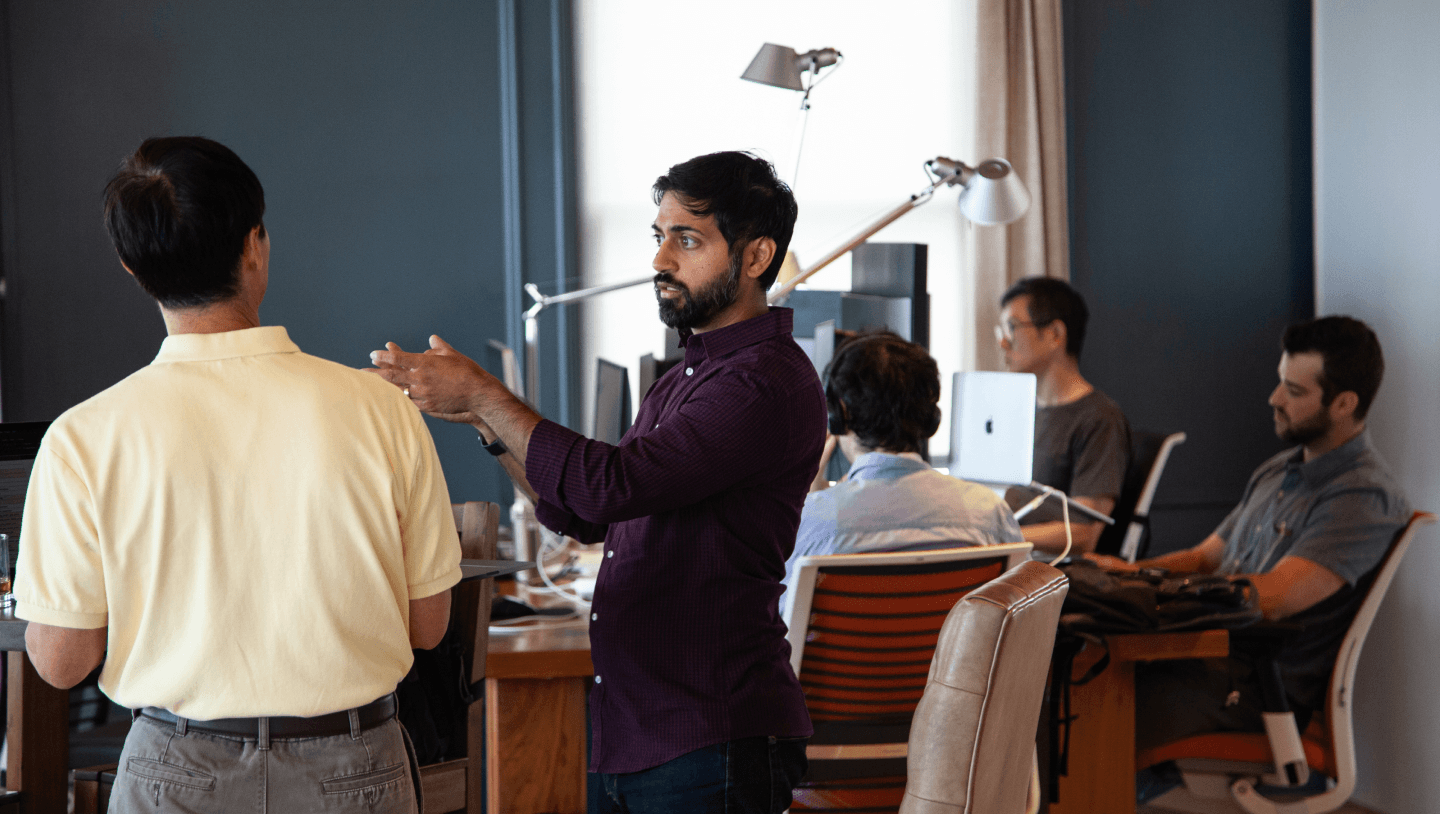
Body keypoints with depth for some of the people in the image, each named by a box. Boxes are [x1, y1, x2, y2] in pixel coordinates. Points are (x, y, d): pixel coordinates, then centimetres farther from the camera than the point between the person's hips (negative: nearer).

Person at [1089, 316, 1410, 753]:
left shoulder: (1364, 496, -12)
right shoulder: (1276, 472, 19)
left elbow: (1272, 597, -21)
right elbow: (1206, 556, 24)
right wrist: (1127, 571, 4)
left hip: (1265, 685, -9)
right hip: (1211, 652, 9)